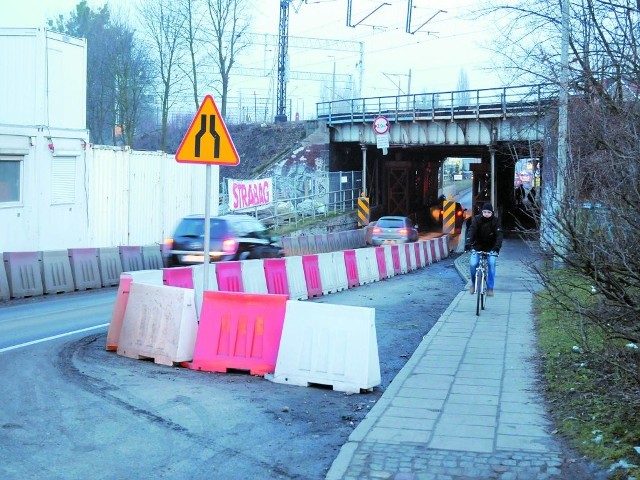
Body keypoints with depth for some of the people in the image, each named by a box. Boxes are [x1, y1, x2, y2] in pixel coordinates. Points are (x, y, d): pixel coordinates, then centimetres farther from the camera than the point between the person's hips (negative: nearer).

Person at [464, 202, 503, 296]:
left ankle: (490, 287, -6)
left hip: (490, 248, 0)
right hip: (477, 247, 0)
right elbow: (471, 231, -25)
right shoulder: (477, 219, -13)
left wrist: (497, 247, -39)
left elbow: (499, 235, -22)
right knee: (473, 264, -17)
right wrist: (468, 243, -43)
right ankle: (474, 283, 9)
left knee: (491, 264, -20)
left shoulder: (496, 221, -12)